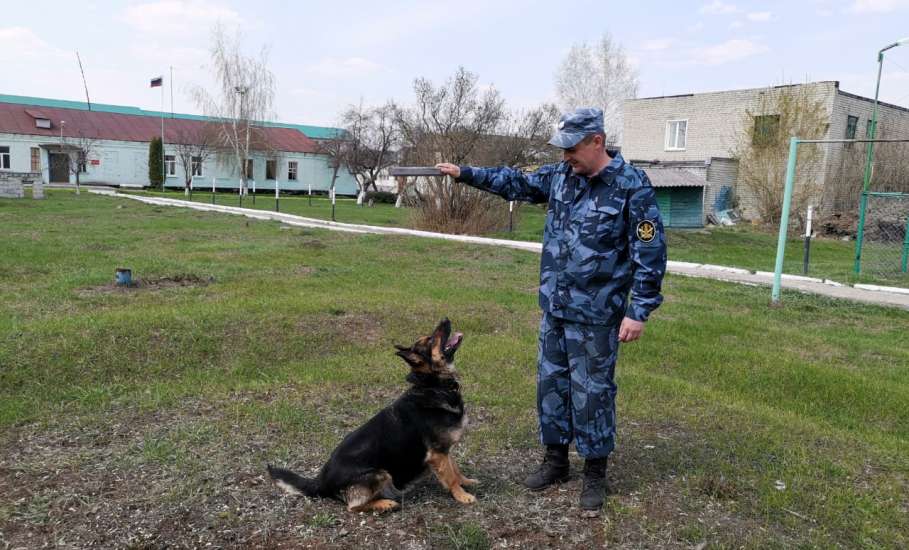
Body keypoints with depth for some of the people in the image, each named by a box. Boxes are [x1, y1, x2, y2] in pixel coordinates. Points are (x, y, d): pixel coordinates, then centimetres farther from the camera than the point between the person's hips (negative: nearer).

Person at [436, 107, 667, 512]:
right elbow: (515, 183, 19)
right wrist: (465, 173, 16)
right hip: (554, 307, 6)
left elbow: (650, 253, -14)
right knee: (551, 382, 14)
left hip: (596, 314, -6)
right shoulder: (559, 176, 4)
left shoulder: (632, 186, -14)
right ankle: (555, 460, 31)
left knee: (592, 391, 4)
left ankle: (595, 472, 22)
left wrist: (639, 311, -16)